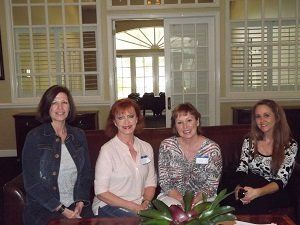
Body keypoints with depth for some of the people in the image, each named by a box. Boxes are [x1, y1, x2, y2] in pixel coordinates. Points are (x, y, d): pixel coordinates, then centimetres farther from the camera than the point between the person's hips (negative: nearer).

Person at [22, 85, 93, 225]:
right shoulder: (34, 137, -4)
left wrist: (81, 202, -5)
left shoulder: (79, 135, 9)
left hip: (76, 205, 3)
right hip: (43, 208, -3)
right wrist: (62, 210, -12)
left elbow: (86, 174, 11)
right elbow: (32, 183, -7)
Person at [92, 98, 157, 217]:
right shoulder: (107, 150, -10)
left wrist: (145, 204, -8)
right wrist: (134, 207, -14)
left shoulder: (147, 148, 7)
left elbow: (150, 182, 11)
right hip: (110, 207, -6)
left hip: (140, 207, 6)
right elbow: (101, 192, -11)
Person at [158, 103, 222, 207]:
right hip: (173, 197, -1)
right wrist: (182, 201, -19)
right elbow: (164, 182, -4)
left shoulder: (212, 148, -6)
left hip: (202, 199, 1)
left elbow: (211, 185, -6)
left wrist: (193, 202, -22)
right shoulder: (166, 146, -4)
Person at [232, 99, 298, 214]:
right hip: (250, 189, 3)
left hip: (275, 196, -3)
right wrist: (240, 186, -24)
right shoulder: (249, 141, 5)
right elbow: (241, 169, 0)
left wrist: (257, 192, -33)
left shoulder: (290, 145, -5)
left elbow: (281, 181, -13)